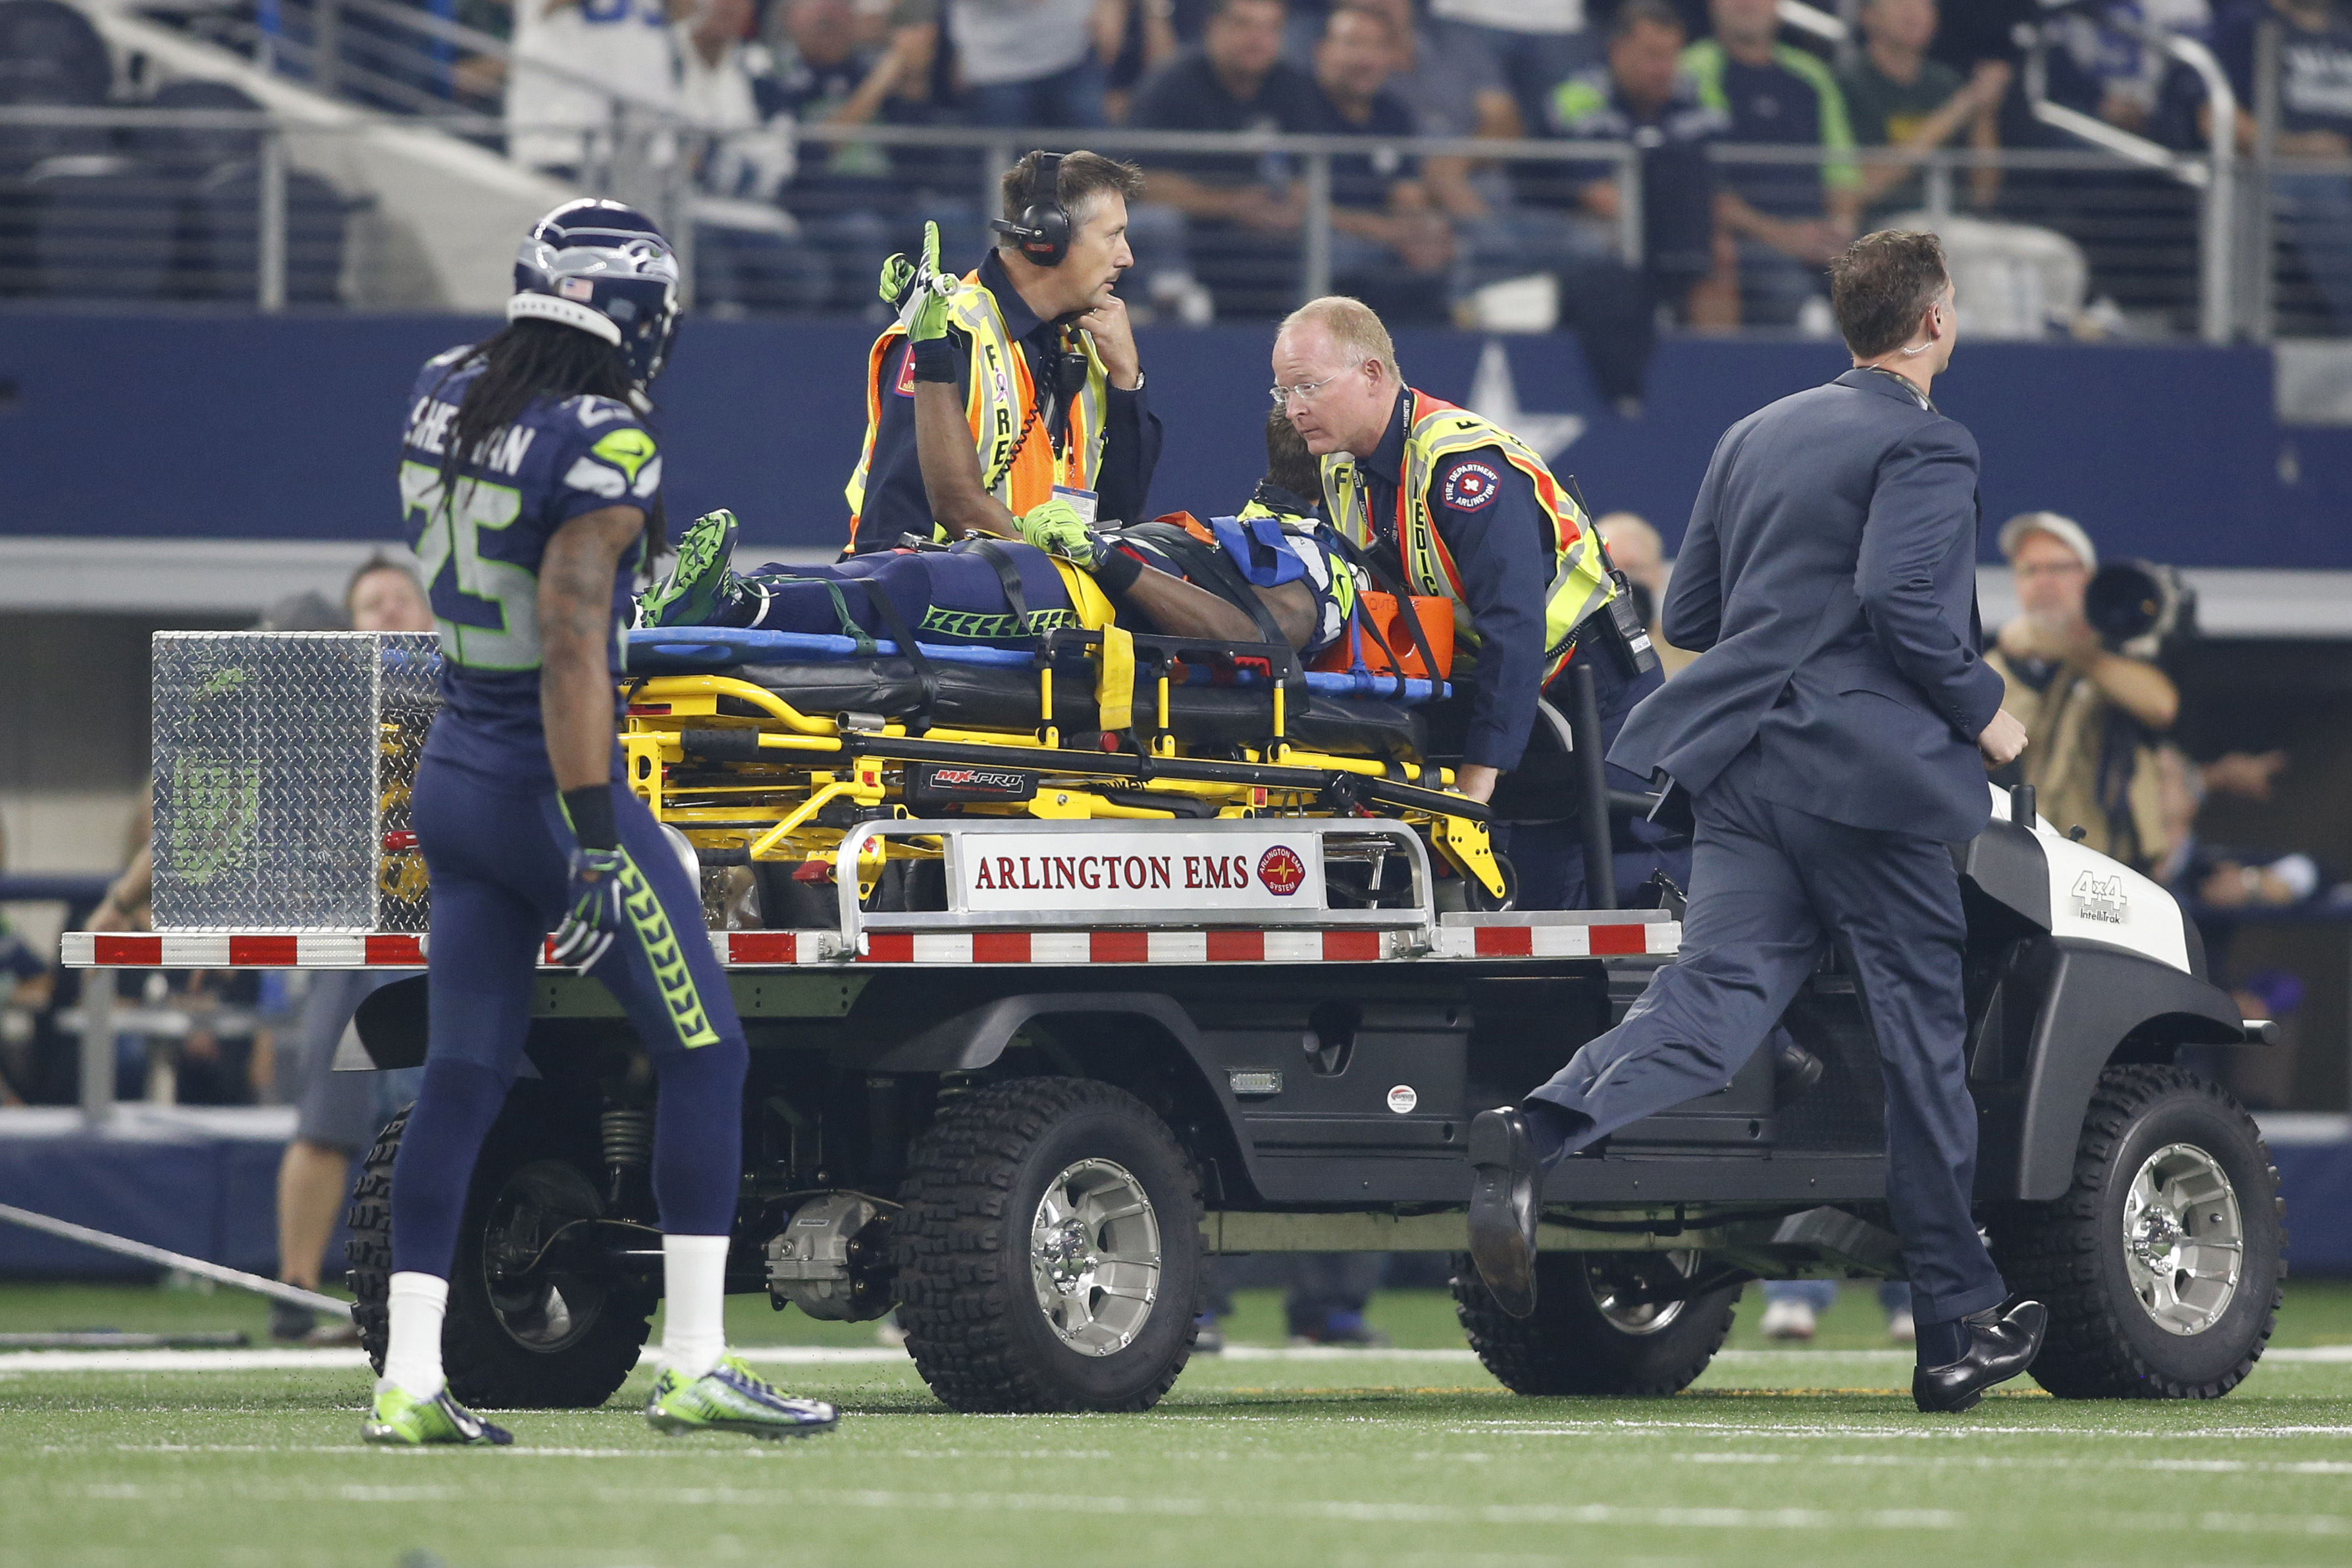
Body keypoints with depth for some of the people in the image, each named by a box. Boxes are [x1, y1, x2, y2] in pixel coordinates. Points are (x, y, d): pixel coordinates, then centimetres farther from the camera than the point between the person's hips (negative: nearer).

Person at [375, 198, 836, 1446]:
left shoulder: (443, 397, 3)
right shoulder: (603, 452, -20)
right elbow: (572, 650, -25)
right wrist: (596, 844, -26)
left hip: (451, 777, 7)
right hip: (554, 786, -7)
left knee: (463, 1076, 9)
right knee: (704, 1057, 3)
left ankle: (409, 1380, 5)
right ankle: (694, 1364, 1)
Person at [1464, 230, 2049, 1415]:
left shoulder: (1752, 439, 17)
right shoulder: (1927, 449, -6)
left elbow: (1687, 615, 18)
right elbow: (1902, 601, -20)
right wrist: (1983, 710, -6)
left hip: (1742, 771, 6)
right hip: (1874, 771, -6)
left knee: (1716, 995, -8)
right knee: (1922, 1038, 5)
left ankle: (1540, 1138, -37)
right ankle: (1958, 1327, 12)